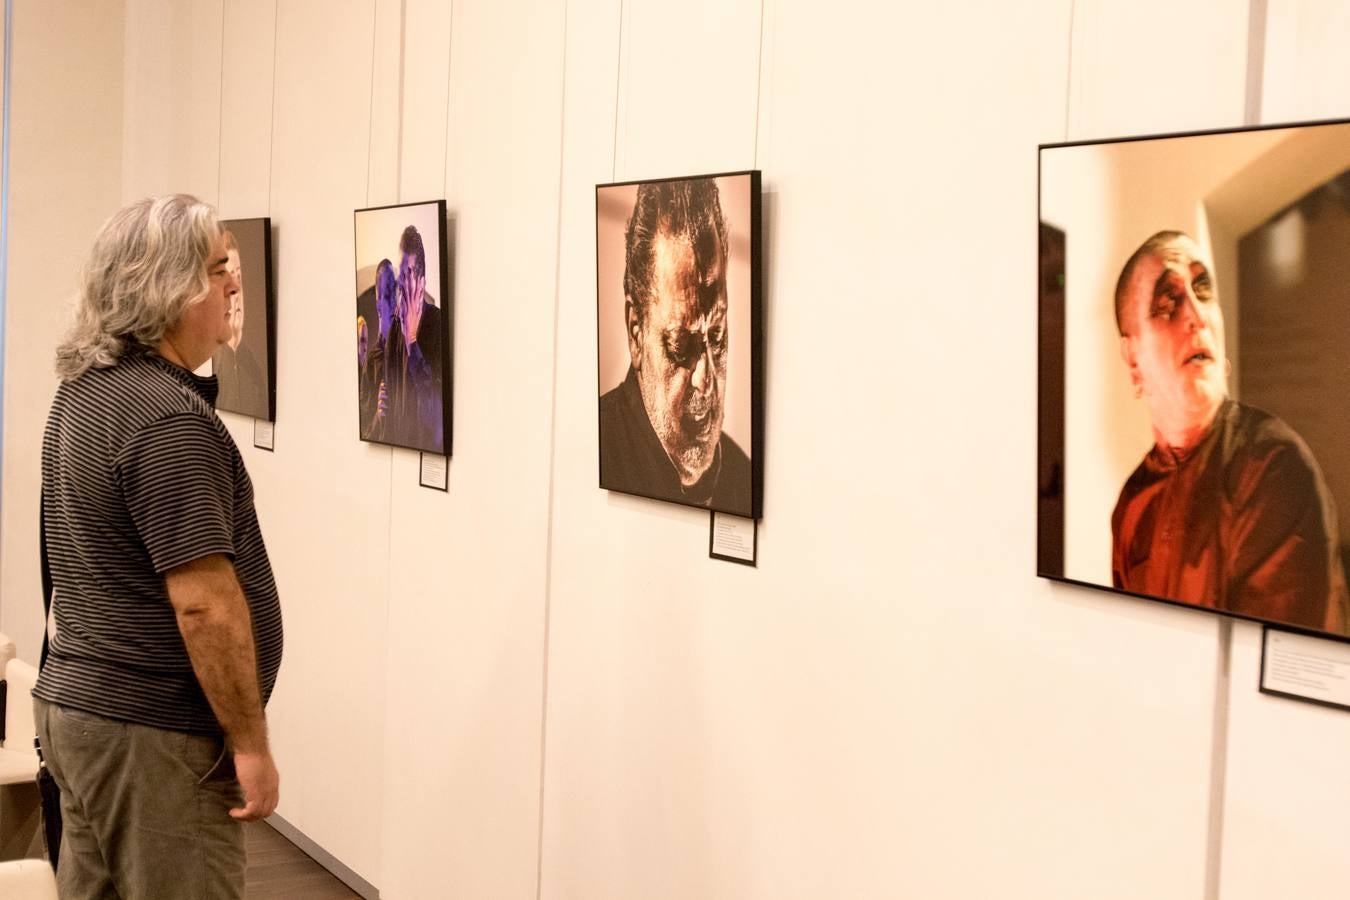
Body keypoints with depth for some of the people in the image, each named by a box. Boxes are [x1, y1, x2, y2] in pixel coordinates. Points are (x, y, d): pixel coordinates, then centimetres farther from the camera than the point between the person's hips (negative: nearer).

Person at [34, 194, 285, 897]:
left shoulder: (82, 392, 10)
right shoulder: (168, 420, -21)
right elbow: (204, 603, -25)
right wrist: (250, 744, -17)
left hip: (73, 703, 10)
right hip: (151, 733, -10)